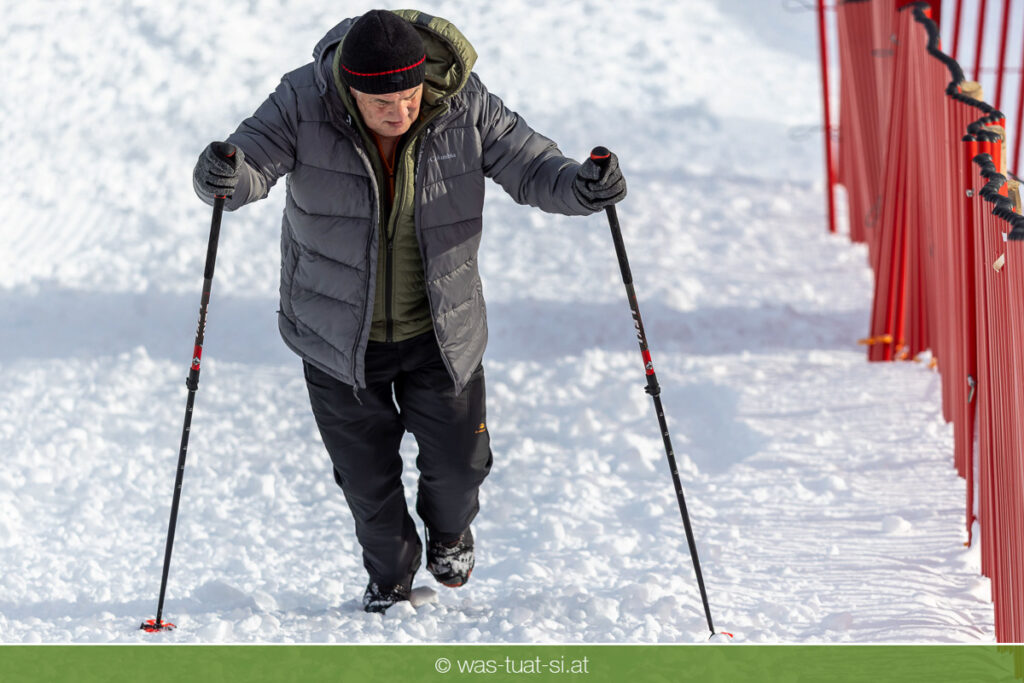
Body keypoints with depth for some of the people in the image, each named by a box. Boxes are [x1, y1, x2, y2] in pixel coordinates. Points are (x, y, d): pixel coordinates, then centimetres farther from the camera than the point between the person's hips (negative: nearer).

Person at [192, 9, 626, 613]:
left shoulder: (465, 106, -18)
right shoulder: (305, 103, -21)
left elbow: (530, 165, -15)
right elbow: (255, 157, -28)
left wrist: (581, 185, -36)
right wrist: (225, 175, -52)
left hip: (440, 330, 1)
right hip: (338, 333, -1)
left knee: (460, 460, 11)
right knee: (367, 477, 11)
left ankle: (449, 527, 49)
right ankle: (390, 575, 42)